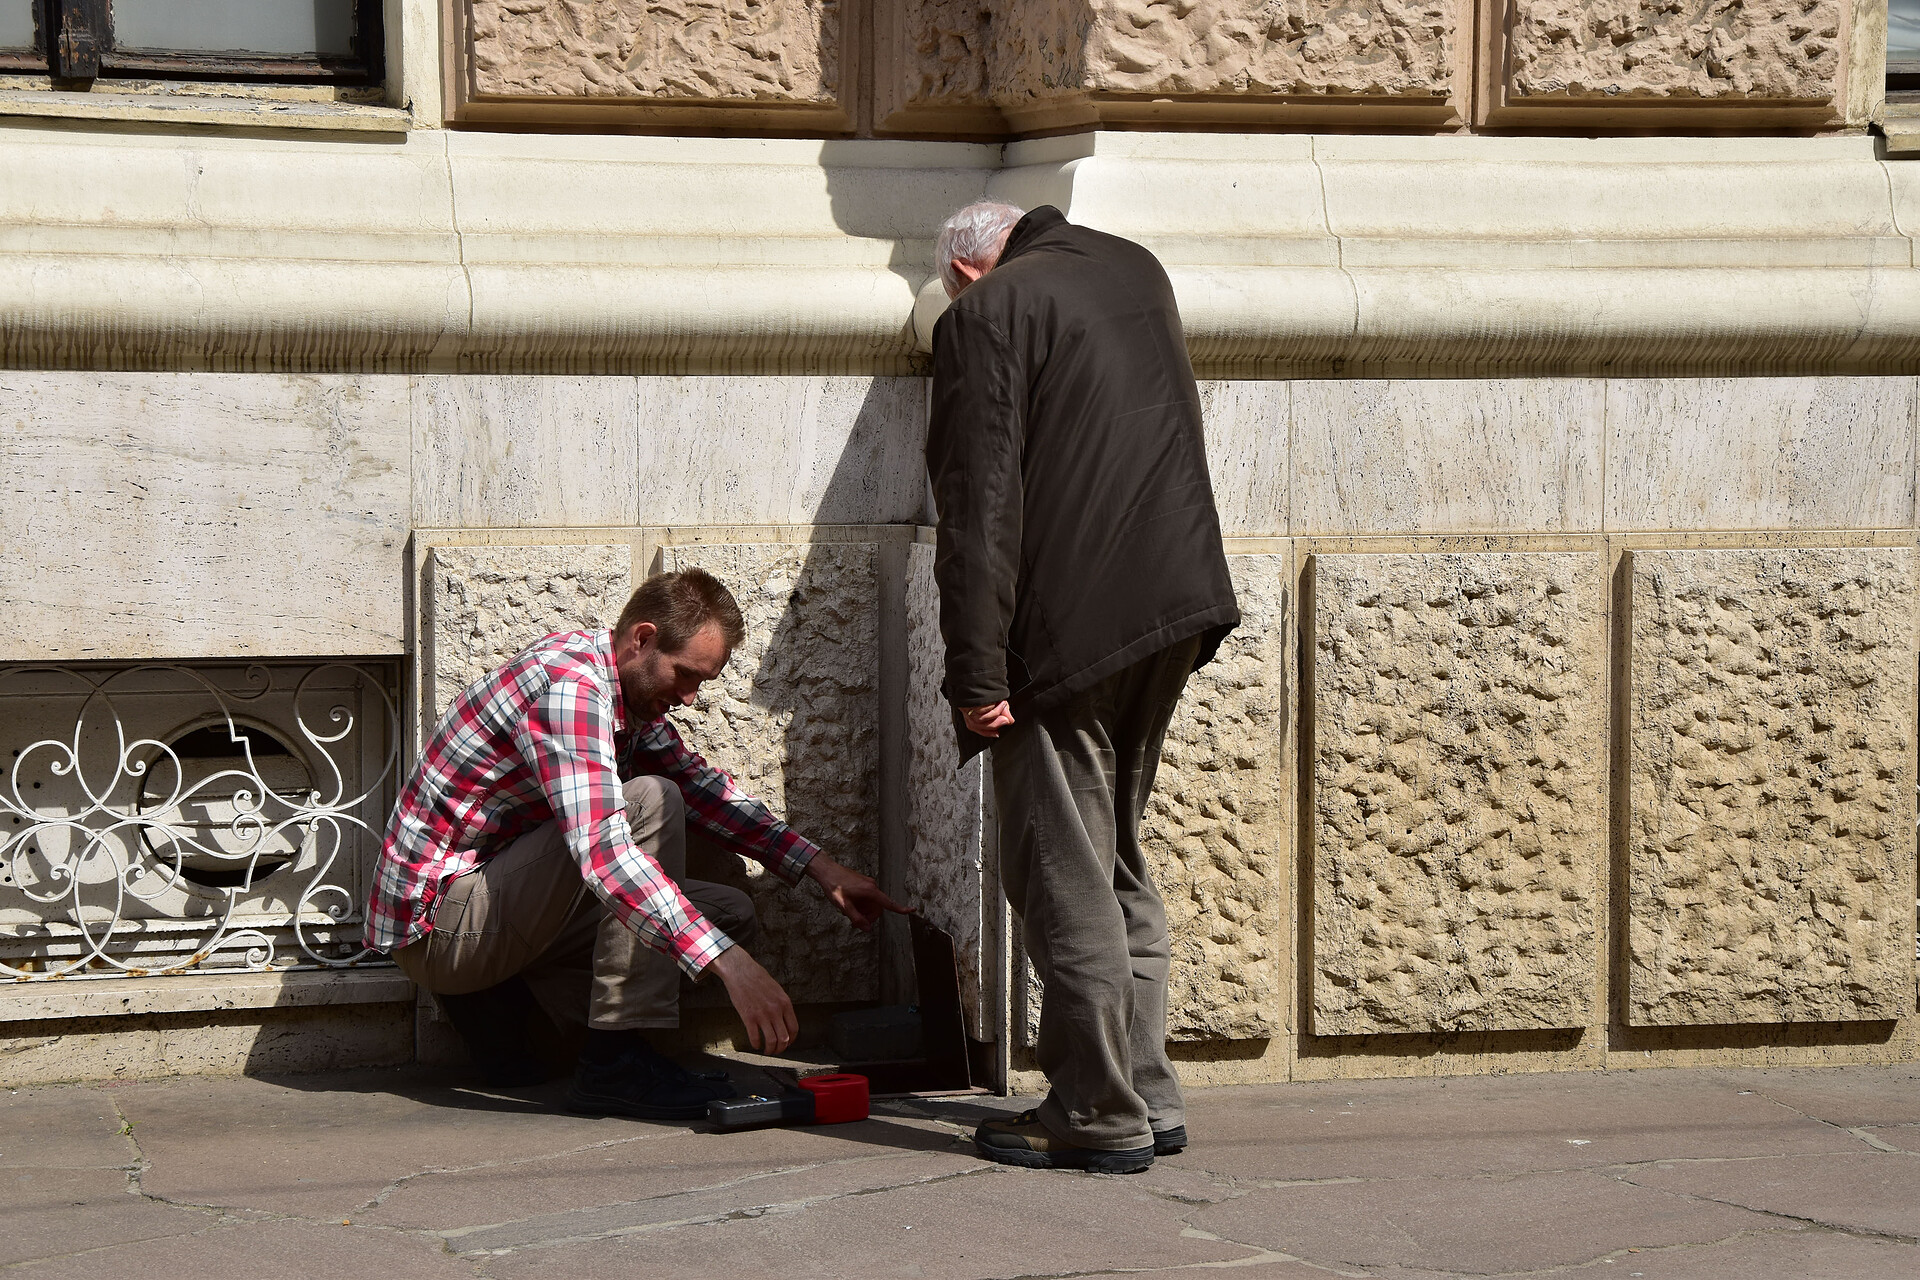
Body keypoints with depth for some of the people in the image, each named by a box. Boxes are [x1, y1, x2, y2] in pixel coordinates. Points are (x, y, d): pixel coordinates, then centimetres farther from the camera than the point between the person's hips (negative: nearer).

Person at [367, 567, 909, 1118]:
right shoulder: (569, 684, -24)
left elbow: (703, 787, 18)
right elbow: (602, 851, -36)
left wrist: (824, 870, 5)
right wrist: (731, 965, -41)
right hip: (431, 921, -10)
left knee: (729, 911, 3)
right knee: (651, 802, -23)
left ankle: (496, 997, 8)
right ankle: (616, 1060, -24)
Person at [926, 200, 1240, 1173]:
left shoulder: (983, 315, -7)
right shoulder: (1137, 270, 16)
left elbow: (980, 503, -14)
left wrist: (977, 674, -15)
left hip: (1065, 624, -8)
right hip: (1173, 612, 8)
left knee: (1064, 879, -2)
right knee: (1116, 865, 17)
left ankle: (1101, 1115, 0)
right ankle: (1146, 1094, 19)